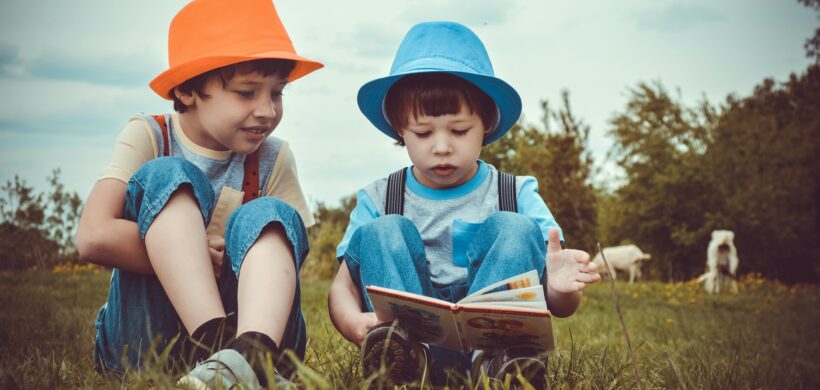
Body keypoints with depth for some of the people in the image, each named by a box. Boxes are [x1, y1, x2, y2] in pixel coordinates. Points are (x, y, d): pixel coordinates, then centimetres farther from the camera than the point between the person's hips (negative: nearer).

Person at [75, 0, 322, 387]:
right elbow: (95, 236, -19)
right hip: (141, 338, -2)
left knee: (269, 217, -22)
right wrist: (197, 256, -18)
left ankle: (250, 353, -51)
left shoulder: (273, 159, 3)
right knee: (167, 177, -19)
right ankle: (216, 344, -41)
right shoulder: (148, 137, -4)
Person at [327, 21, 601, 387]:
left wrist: (561, 289, -26)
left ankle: (493, 352, -40)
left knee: (515, 229, -17)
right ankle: (400, 342, -42)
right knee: (382, 232, -15)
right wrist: (353, 322, -26)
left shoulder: (518, 195, 6)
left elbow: (559, 307, 1)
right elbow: (342, 287, 0)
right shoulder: (377, 200, 8)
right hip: (407, 342, 1)